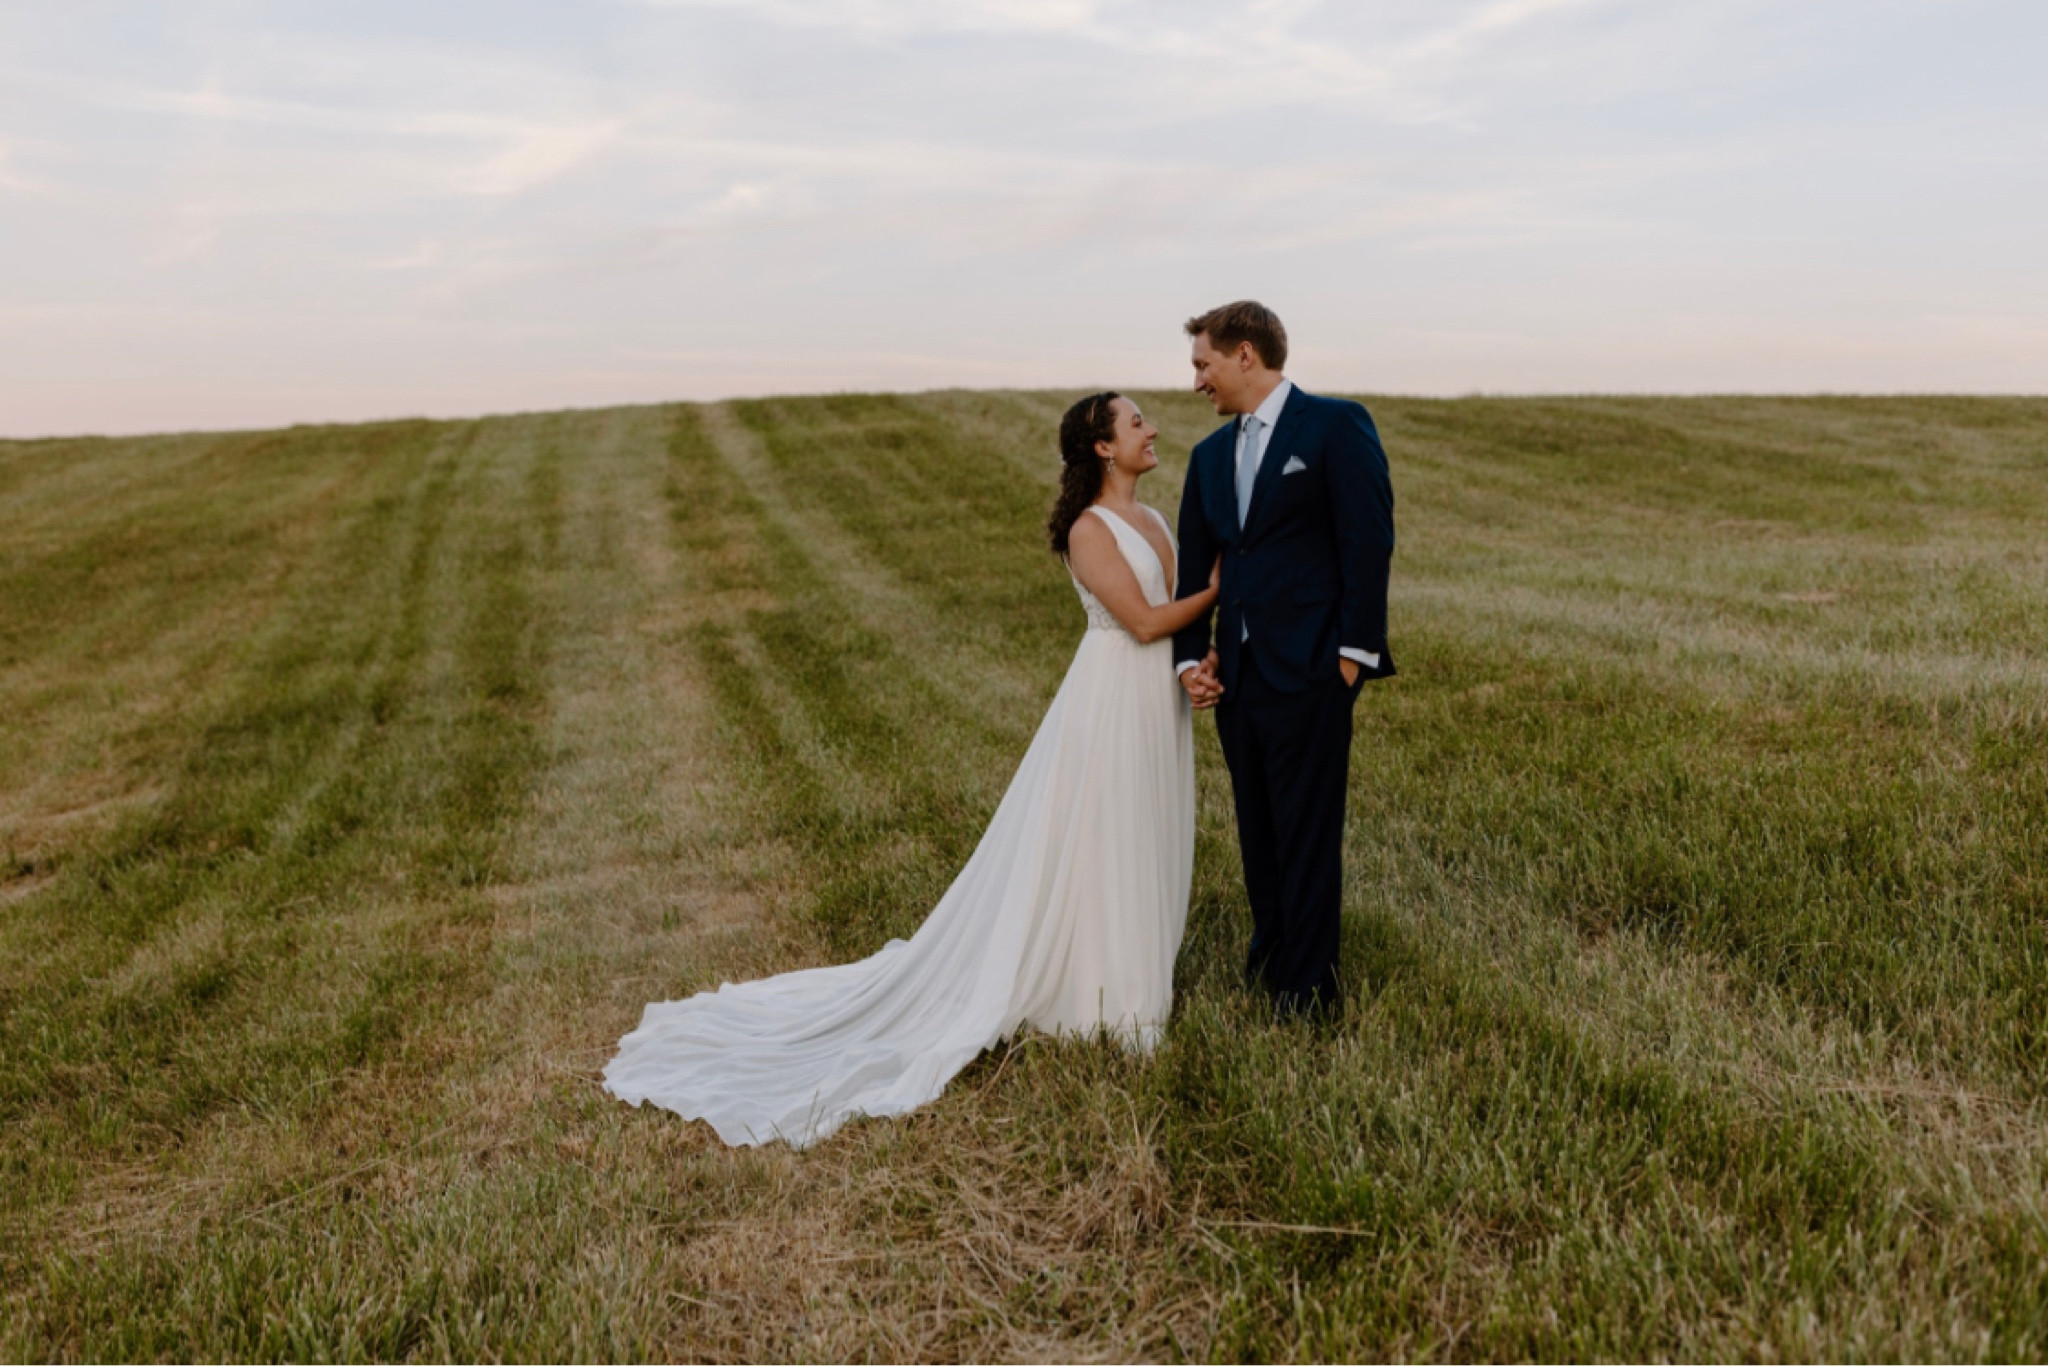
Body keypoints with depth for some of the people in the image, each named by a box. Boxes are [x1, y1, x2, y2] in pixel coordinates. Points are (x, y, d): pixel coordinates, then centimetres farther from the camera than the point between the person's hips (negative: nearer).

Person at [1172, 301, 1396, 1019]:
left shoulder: (1337, 424, -4)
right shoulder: (1210, 454, 16)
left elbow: (1370, 541, -10)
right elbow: (1192, 564, 14)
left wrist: (1354, 652, -13)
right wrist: (1189, 659, 3)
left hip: (1310, 671, -7)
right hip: (1235, 673, 7)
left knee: (1308, 837, 1)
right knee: (1257, 832, 16)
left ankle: (1308, 994, 14)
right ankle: (1270, 956, 33)